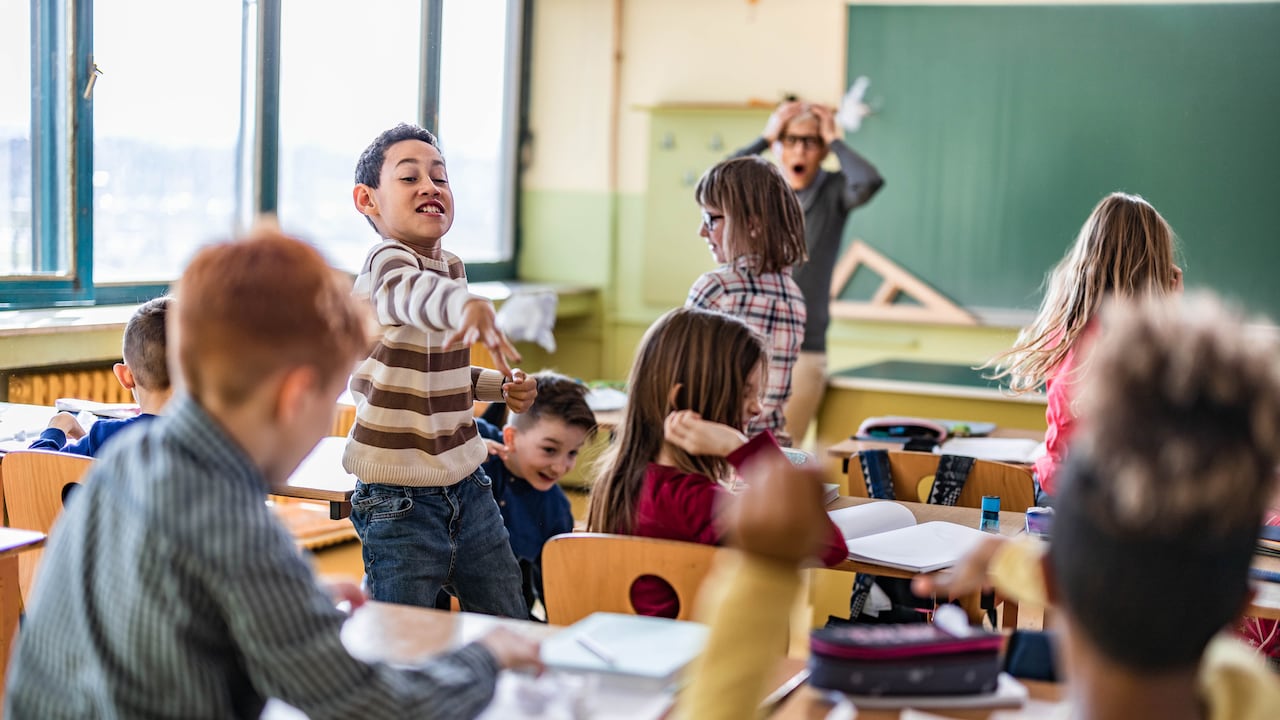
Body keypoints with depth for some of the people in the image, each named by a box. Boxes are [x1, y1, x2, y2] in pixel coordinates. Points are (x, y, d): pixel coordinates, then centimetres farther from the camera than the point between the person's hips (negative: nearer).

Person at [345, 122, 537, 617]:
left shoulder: (452, 267, 9)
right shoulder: (386, 262, -16)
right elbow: (412, 294, -44)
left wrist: (500, 387, 7)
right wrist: (469, 307, -65)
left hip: (465, 481, 8)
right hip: (400, 500, -7)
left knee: (511, 631, 15)